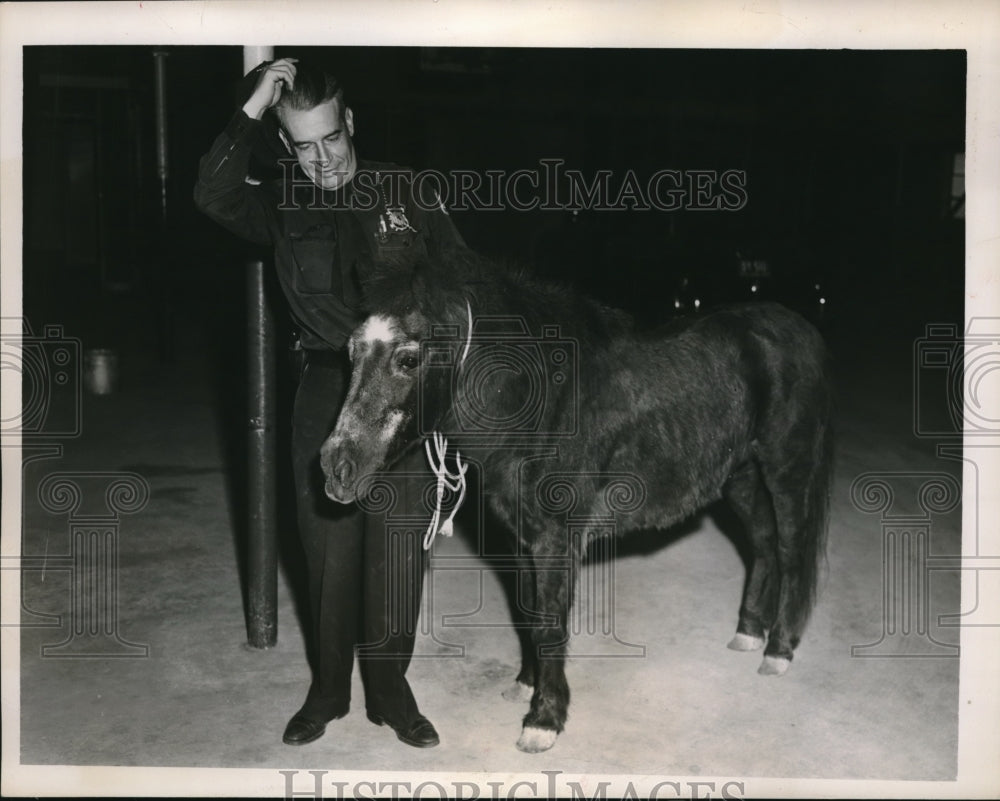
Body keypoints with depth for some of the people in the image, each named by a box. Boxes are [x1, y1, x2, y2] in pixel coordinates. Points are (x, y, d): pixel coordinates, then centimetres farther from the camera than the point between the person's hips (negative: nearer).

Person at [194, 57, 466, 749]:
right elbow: (214, 196, -15)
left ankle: (390, 689, 20)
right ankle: (329, 688, 27)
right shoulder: (282, 206, 4)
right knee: (328, 545, 9)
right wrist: (252, 112, -18)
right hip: (327, 393, 1)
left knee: (398, 546, 3)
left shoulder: (403, 191, 3)